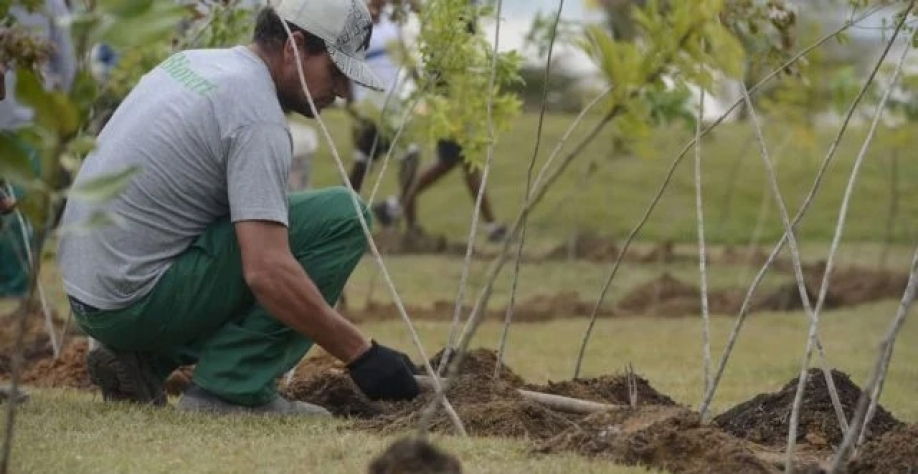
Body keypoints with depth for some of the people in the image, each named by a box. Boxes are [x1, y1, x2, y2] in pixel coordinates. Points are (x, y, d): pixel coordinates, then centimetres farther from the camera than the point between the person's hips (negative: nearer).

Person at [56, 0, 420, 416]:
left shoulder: (193, 62, 13)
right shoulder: (256, 116, -17)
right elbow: (268, 273, -26)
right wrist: (360, 354, -21)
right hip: (136, 300, -9)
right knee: (342, 217, -12)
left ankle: (145, 357, 14)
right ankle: (233, 389, -10)